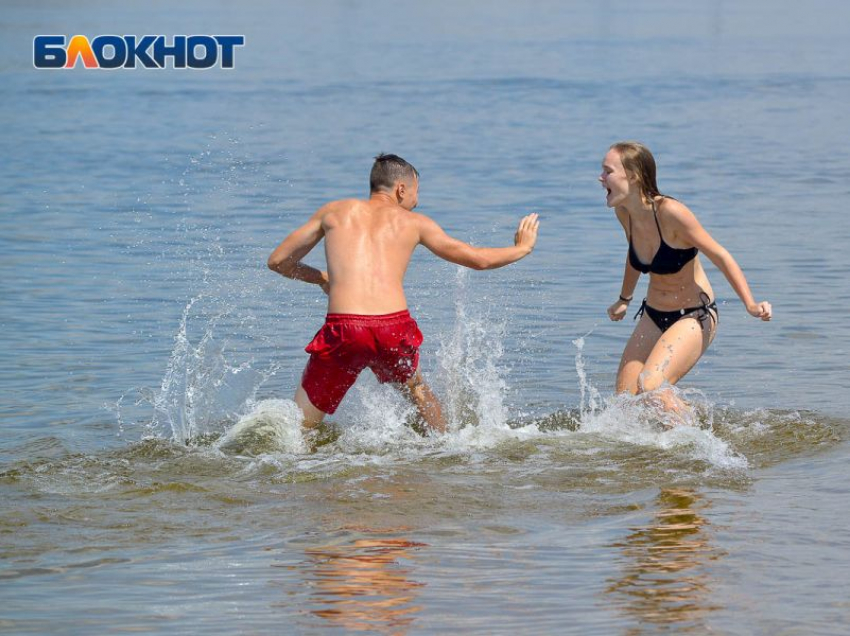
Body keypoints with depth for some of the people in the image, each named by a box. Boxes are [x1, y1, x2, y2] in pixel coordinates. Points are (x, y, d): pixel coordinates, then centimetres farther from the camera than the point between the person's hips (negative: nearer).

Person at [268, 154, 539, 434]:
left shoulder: (335, 211, 18)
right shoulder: (413, 222, 18)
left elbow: (277, 261, 23)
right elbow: (479, 259, 24)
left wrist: (319, 278, 41)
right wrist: (522, 247, 43)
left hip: (344, 328, -1)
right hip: (395, 328, 1)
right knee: (414, 386, 35)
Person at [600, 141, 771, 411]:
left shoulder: (670, 212, -25)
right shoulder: (624, 212, -4)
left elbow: (720, 256, -19)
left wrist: (750, 305, -27)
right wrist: (624, 299, 32)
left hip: (694, 317, -7)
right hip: (653, 317, 7)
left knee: (649, 387, -26)